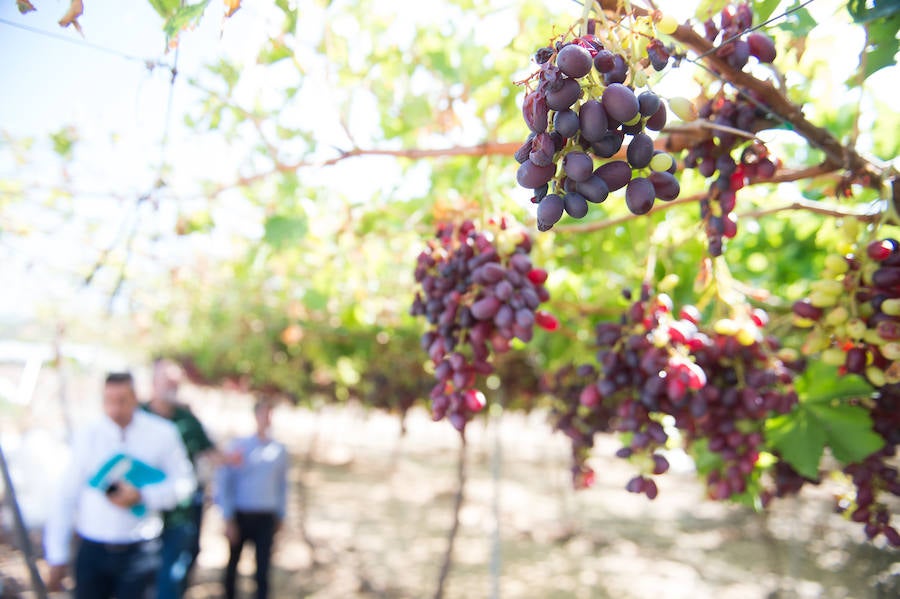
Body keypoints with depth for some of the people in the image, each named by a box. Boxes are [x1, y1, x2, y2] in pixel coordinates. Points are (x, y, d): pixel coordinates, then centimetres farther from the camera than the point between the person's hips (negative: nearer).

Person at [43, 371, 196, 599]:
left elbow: (184, 482, 1)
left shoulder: (162, 433, -6)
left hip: (139, 552, -1)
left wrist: (141, 496, -15)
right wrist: (57, 558, 2)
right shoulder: (87, 436, -4)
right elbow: (65, 497, 0)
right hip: (92, 550, 1)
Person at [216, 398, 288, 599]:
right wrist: (228, 519, -9)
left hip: (266, 518, 1)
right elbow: (223, 482, -8)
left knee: (263, 569, -1)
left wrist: (280, 516, 14)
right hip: (240, 516, -1)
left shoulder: (279, 450, -1)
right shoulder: (238, 446, -9)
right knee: (233, 564, 18)